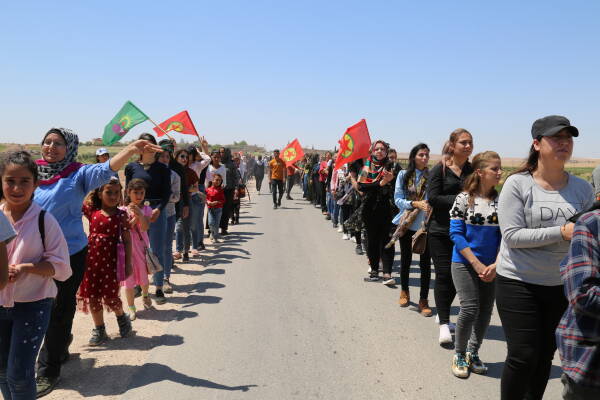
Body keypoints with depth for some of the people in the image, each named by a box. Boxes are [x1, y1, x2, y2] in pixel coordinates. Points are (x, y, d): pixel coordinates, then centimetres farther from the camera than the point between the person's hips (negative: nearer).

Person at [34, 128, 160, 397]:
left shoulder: (77, 175, -8)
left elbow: (105, 170, -26)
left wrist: (131, 150, -43)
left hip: (70, 254, -4)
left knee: (59, 313, 5)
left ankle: (48, 372, 19)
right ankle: (59, 349, 44)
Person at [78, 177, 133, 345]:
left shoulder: (120, 215, -2)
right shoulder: (92, 211, 3)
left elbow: (126, 240, 0)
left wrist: (128, 263, -2)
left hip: (110, 260, -3)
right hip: (91, 259, 3)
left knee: (110, 296, -1)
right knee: (92, 296, 8)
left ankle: (122, 317, 31)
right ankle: (99, 330, 24)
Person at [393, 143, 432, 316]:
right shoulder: (403, 175, 0)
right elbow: (398, 199, -5)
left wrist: (430, 205, -23)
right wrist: (415, 204, -19)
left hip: (426, 223, -1)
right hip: (406, 222, 1)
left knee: (425, 262, 0)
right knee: (406, 259, 14)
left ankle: (423, 300, 13)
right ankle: (404, 291, 37)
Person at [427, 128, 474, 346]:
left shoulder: (472, 170, 10)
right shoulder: (439, 169, -3)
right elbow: (433, 198, -11)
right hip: (441, 231, -4)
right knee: (444, 275, -5)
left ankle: (443, 315, 30)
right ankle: (444, 324, 2)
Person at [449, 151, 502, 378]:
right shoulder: (464, 198, -7)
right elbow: (456, 234, -9)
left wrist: (495, 265, -9)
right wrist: (476, 264, -14)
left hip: (491, 267, 4)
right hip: (464, 263, -4)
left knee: (486, 311, 7)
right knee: (470, 309, -10)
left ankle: (473, 353, 28)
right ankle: (459, 355, 13)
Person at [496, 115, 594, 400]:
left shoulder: (582, 189, 1)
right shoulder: (517, 184, -11)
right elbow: (512, 236, -18)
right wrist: (561, 232, -24)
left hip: (561, 286, 4)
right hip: (518, 283, -4)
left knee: (545, 355, 16)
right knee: (523, 356, -3)